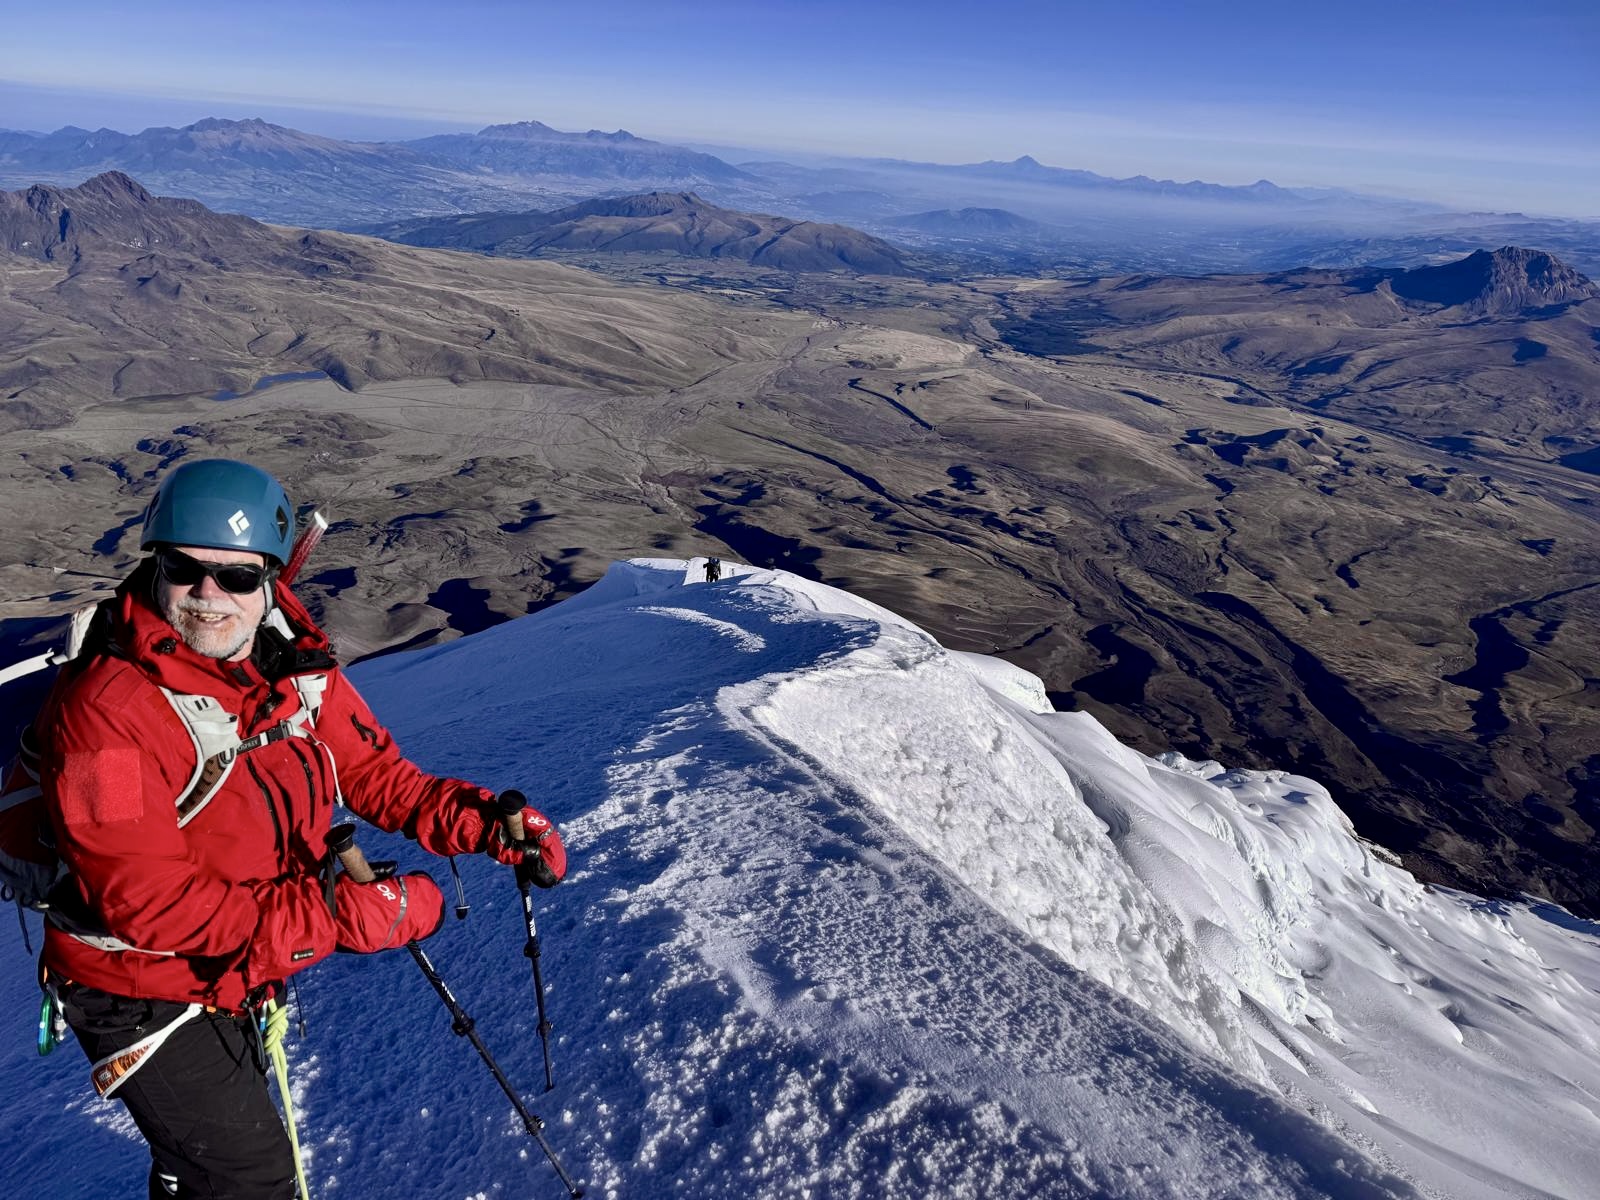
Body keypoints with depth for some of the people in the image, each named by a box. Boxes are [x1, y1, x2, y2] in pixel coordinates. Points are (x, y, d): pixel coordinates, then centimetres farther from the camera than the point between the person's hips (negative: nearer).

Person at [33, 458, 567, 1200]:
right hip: (142, 993, -6)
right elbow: (153, 905, -33)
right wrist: (349, 915, -36)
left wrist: (487, 824, -20)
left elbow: (376, 773, -3)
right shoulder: (105, 710, -30)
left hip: (234, 977, 6)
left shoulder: (298, 671, -10)